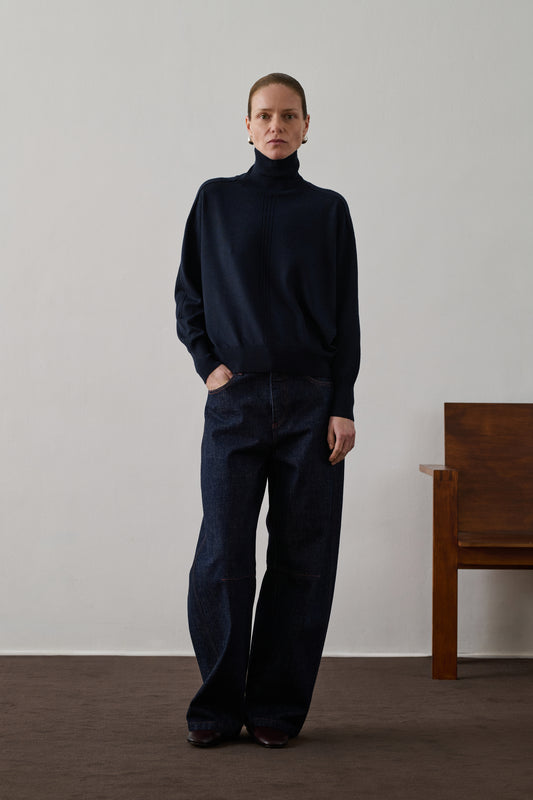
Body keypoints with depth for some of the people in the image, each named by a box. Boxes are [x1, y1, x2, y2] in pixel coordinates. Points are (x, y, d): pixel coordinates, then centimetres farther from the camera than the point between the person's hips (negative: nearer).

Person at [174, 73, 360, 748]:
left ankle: (277, 706, 12)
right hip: (235, 399, 0)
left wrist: (342, 407, -2)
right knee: (223, 554, -4)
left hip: (311, 400, 1)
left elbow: (345, 317, 6)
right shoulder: (215, 201, 9)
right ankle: (217, 706, 9)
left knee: (302, 557, 1)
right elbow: (187, 299, 13)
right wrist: (208, 363, -2)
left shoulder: (328, 210, 9)